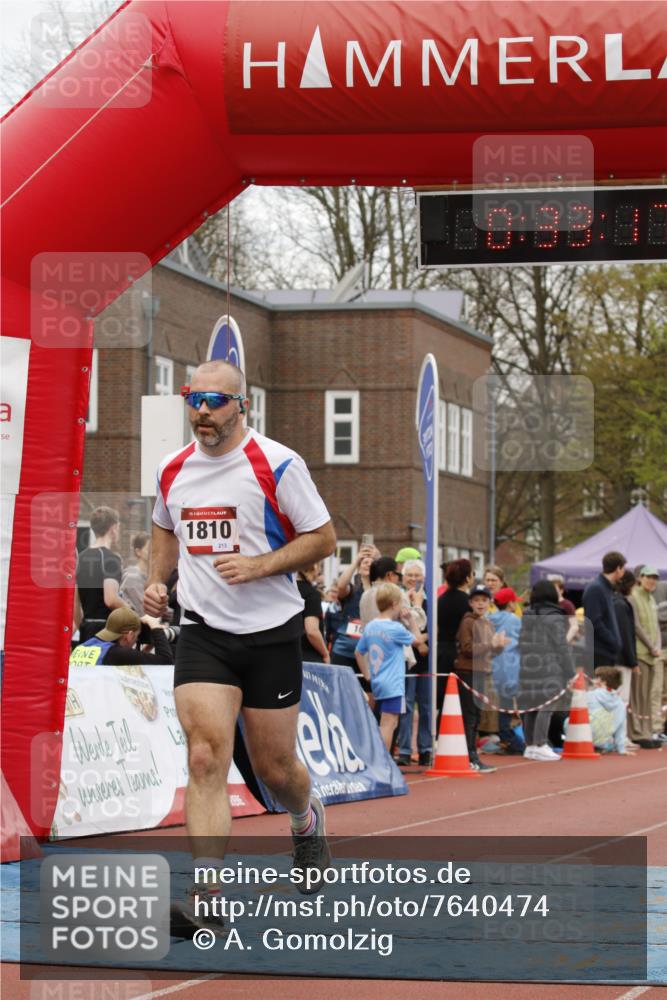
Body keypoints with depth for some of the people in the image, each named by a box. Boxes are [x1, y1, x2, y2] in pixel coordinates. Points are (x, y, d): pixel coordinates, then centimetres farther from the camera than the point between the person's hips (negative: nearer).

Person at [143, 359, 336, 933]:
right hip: (202, 633, 2)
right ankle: (207, 896, -19)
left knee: (274, 767, 8)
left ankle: (307, 822, 45)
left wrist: (258, 565, -18)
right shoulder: (173, 470, 7)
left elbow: (323, 538, -6)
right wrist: (156, 582, 7)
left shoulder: (277, 465, -9)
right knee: (206, 758, -16)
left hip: (271, 633, -2)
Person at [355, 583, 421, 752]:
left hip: (377, 684, 8)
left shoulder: (370, 627, 7)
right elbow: (417, 639, 1)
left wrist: (367, 675, 20)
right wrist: (410, 620, 5)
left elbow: (358, 653, 16)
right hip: (393, 685, -8)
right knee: (388, 725, -8)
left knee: (385, 724, 17)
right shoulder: (395, 628, -13)